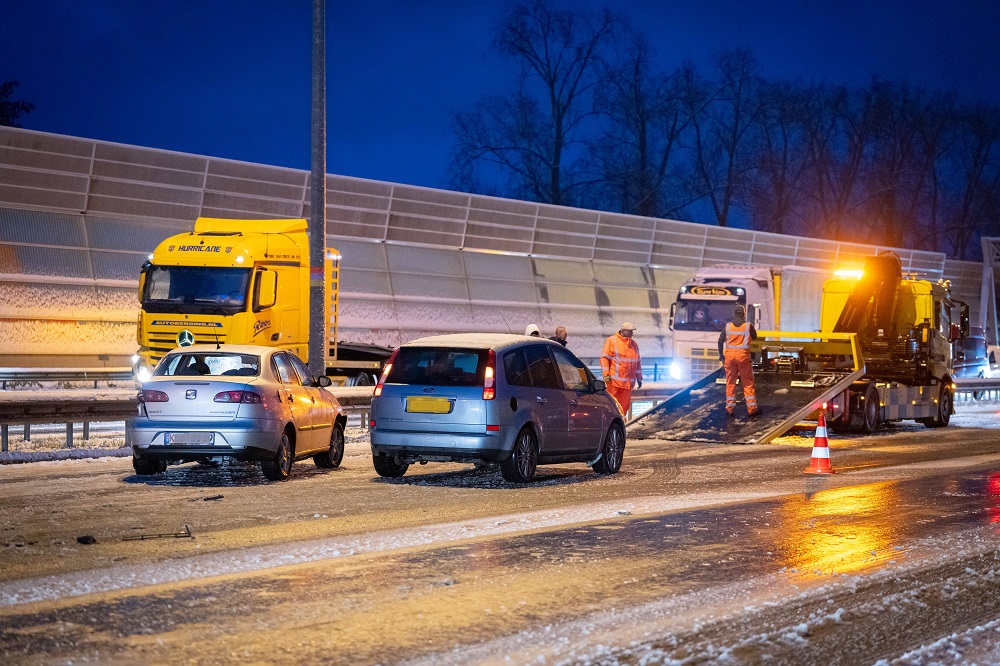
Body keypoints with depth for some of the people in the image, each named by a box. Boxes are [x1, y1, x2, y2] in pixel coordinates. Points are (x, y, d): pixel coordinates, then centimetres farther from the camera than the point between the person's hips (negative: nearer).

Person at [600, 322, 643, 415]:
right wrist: (606, 375, -12)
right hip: (614, 380, -6)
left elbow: (638, 362, 22)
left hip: (628, 381, 6)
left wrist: (639, 378, 19)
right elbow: (604, 358, -4)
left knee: (625, 404, 4)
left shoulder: (634, 344, 17)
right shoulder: (612, 341, -1)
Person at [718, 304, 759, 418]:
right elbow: (754, 337, 12)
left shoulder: (728, 326, 0)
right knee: (748, 383, 4)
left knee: (730, 383, 9)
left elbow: (720, 341, -1)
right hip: (743, 355, -2)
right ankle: (752, 409, 4)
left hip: (729, 356, 2)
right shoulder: (748, 326, -4)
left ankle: (730, 409, 10)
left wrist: (721, 355, 8)